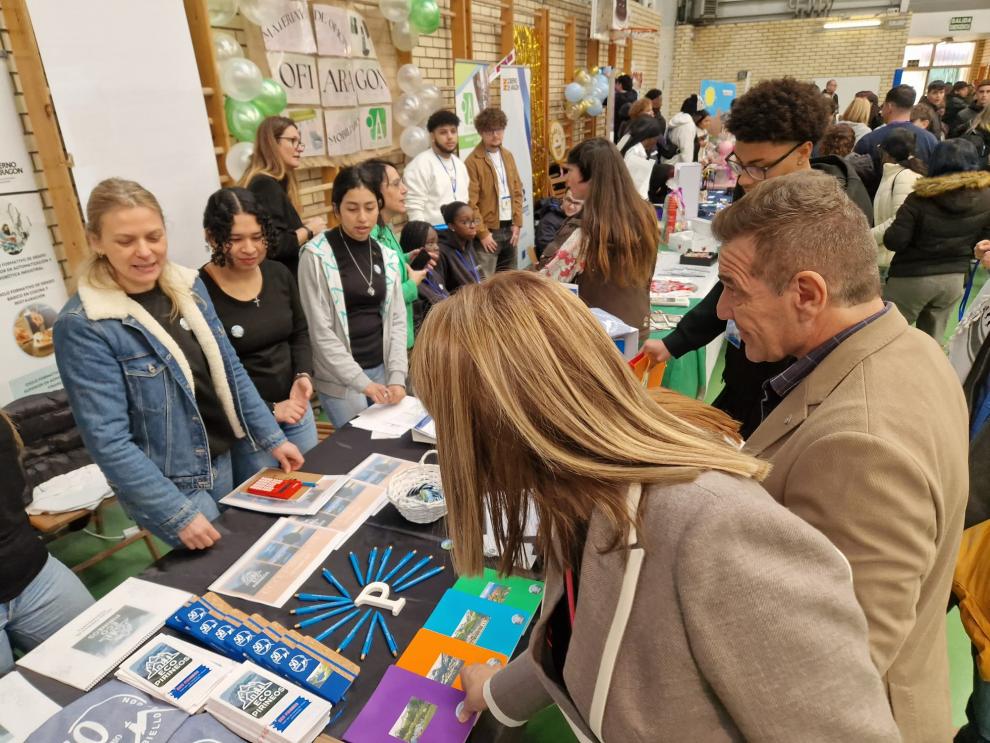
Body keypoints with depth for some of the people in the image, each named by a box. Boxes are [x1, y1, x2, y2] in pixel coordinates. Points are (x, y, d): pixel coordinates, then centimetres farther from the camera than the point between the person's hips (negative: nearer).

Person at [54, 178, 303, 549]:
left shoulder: (187, 285, -2)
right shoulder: (83, 325, -20)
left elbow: (230, 370, 5)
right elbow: (108, 440, -20)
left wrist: (272, 438, 2)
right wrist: (178, 515, -21)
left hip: (222, 460, 6)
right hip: (166, 484, -6)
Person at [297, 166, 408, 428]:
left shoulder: (386, 255, 5)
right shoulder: (317, 255, -10)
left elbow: (397, 319, 4)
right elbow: (320, 331, -14)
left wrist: (397, 376, -7)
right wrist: (362, 382, -18)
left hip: (381, 369, 5)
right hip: (340, 380, -4)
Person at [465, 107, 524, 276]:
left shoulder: (508, 156, 12)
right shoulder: (473, 161, -9)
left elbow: (517, 191, 14)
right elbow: (471, 202, -12)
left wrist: (517, 223, 6)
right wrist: (482, 232, -13)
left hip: (509, 229, 7)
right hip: (489, 231, -6)